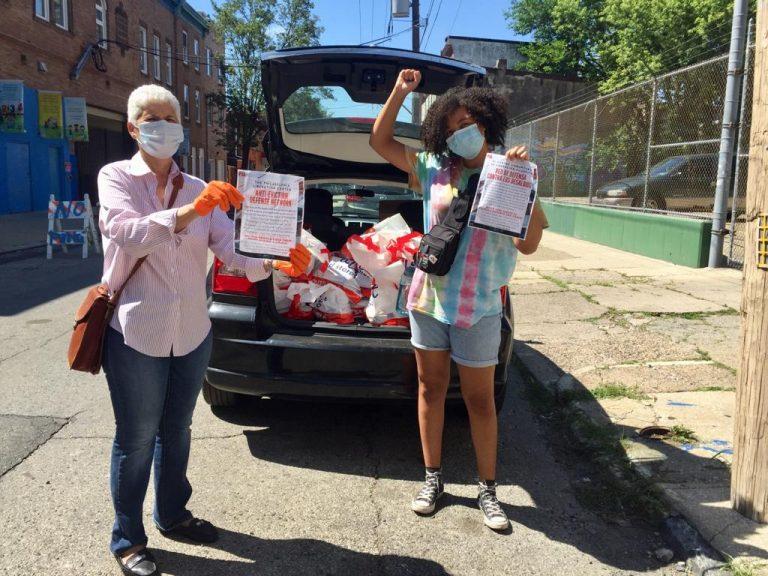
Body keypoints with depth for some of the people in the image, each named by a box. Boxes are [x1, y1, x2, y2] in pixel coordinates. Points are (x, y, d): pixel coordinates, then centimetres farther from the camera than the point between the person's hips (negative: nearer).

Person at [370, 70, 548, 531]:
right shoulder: (434, 169, 3)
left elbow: (528, 244, -14)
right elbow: (380, 140, 8)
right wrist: (400, 92, -2)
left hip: (478, 307, -3)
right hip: (427, 297, 3)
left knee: (480, 400, 7)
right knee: (431, 389, 13)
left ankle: (488, 489, 24)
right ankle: (433, 477, 30)